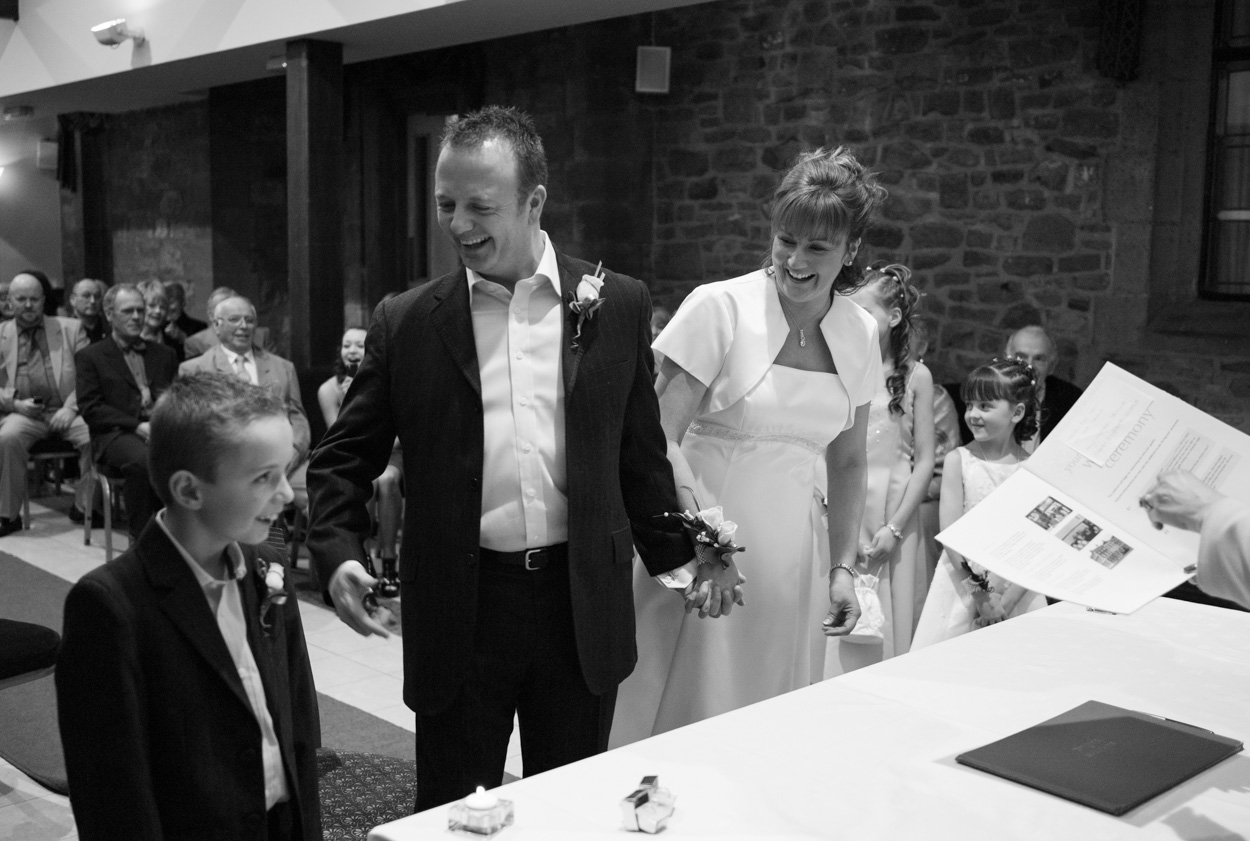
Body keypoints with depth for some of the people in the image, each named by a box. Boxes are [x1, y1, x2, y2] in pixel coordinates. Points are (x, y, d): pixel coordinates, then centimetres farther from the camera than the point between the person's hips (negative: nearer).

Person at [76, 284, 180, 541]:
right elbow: (90, 408, 2)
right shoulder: (90, 356, 13)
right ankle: (140, 537, -23)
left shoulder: (163, 354, 26)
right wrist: (137, 426, -11)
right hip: (117, 434, -3)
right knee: (142, 460, -37)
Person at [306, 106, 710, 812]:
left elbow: (639, 452, 10)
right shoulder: (407, 323, 0)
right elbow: (345, 457, 5)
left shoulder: (618, 305, 2)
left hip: (584, 608, 1)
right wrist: (339, 553, -11)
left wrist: (676, 558, 10)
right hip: (458, 613, 0)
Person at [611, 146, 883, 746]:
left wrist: (841, 567, 8)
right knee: (684, 715, 0)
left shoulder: (859, 333, 5)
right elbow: (659, 438, -13)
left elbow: (847, 461, 14)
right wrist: (698, 508, -31)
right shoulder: (720, 308, -11)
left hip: (792, 562, 4)